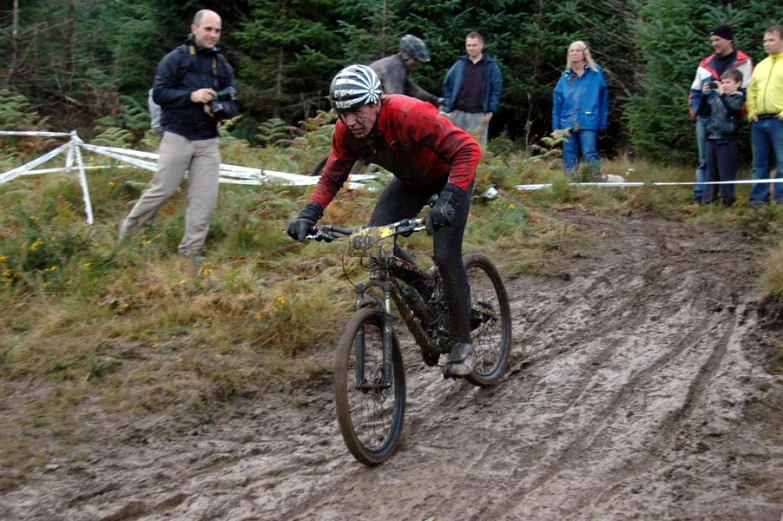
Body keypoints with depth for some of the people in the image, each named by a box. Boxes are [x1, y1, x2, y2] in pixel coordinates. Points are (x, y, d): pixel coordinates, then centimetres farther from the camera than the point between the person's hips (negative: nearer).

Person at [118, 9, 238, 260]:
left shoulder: (223, 65, 10)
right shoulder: (175, 58, -2)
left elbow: (233, 104, 10)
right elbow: (159, 93, -8)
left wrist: (219, 109, -13)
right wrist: (191, 96, -21)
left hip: (207, 141, 4)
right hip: (177, 136, -4)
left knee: (205, 198, -2)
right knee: (163, 190, -2)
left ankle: (190, 252, 5)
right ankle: (128, 228, 20)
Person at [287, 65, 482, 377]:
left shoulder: (410, 115, -39)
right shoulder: (347, 131, -20)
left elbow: (468, 150, -42)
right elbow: (332, 177, -8)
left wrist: (448, 201, -53)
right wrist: (309, 215, -24)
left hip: (449, 175, -6)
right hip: (411, 180, 6)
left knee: (446, 255, -17)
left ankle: (462, 342, -2)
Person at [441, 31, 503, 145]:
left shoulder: (491, 66, 3)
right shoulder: (459, 64, 8)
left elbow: (496, 89, 1)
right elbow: (447, 85, 10)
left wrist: (491, 111, -6)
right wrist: (448, 108, 2)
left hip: (479, 114, -2)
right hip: (458, 113, 2)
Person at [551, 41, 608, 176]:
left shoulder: (596, 73, 5)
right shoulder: (565, 77, 13)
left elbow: (603, 98, 4)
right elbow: (557, 103, 12)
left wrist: (602, 122, -3)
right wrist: (556, 126, 7)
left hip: (588, 122, -4)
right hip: (567, 123, 4)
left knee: (589, 154, -9)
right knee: (569, 156, 5)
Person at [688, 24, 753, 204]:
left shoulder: (743, 63, 0)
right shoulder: (705, 64, 16)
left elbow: (747, 92, -4)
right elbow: (694, 92, 20)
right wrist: (695, 111, 5)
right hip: (704, 119, 5)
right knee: (704, 161, 6)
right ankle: (700, 197, 7)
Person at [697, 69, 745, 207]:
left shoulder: (737, 98, -2)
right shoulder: (716, 98, 12)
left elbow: (733, 109, -22)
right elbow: (702, 112, 12)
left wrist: (722, 94, -25)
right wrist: (704, 95, 2)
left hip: (727, 140, -6)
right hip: (712, 138, 6)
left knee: (726, 173, -3)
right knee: (711, 172, 11)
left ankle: (727, 201, 2)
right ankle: (707, 201, 15)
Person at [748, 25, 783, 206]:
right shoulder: (761, 65, 20)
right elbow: (751, 91, 20)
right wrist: (751, 113, 8)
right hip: (759, 121, 7)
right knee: (759, 164, 9)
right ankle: (759, 198, 13)